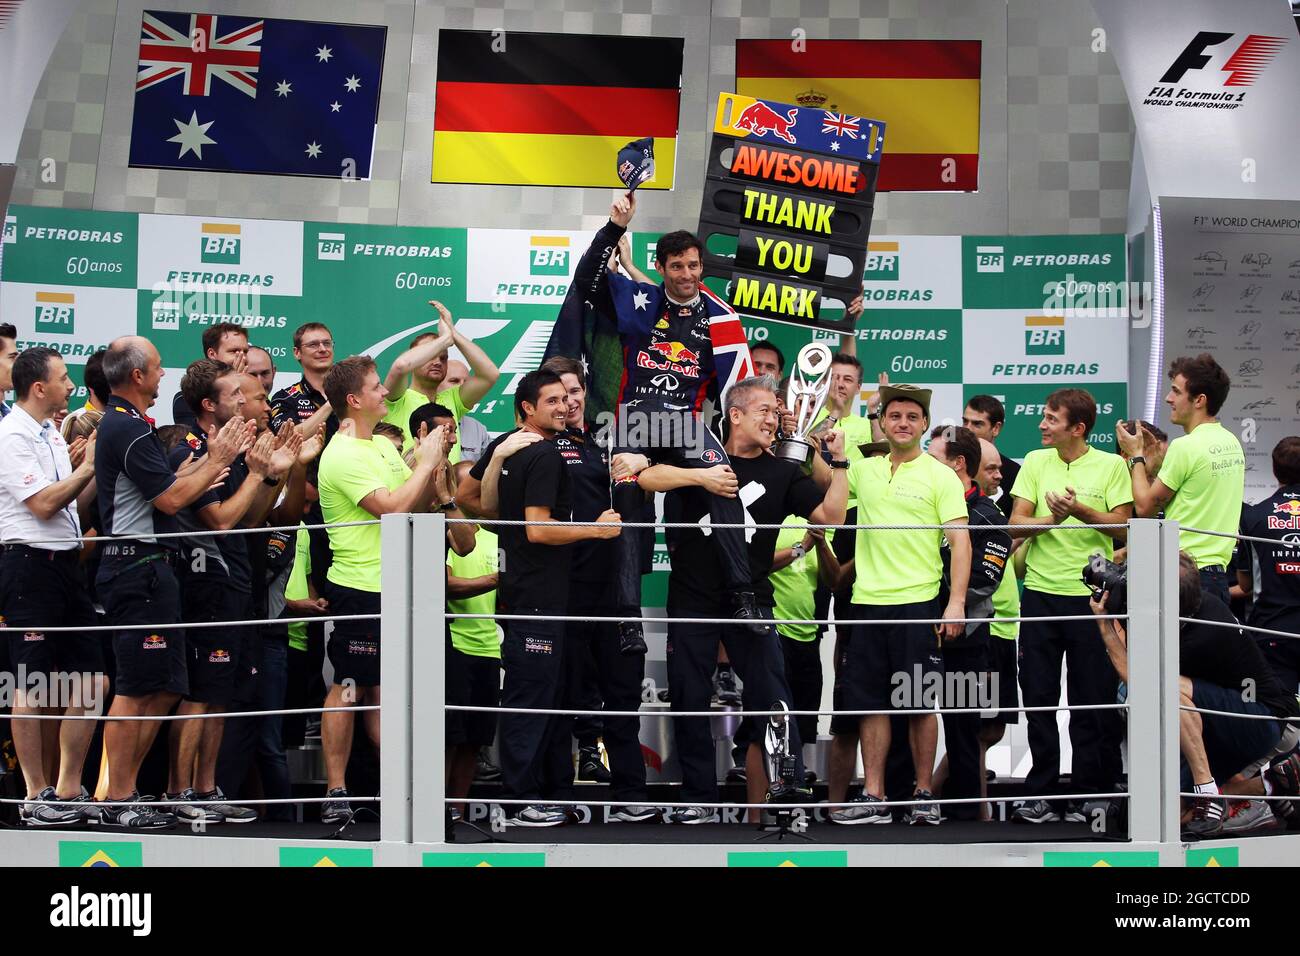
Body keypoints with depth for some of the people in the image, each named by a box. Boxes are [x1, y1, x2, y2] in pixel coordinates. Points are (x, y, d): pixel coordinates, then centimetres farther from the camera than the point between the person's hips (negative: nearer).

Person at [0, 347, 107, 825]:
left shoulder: (52, 433, 17)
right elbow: (44, 504, -17)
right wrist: (89, 466, -10)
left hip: (66, 563, 9)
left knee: (91, 683, 6)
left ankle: (67, 790, 12)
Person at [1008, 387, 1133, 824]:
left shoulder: (1111, 465, 0)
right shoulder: (1035, 462, 8)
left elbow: (1121, 525, -5)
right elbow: (1016, 524, 2)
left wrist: (1080, 511, -20)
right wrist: (1052, 519, -17)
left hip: (1091, 592, -3)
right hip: (1040, 592, 3)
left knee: (1093, 698, 1)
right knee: (1039, 696, 4)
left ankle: (1089, 794, 10)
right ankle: (1041, 794, 12)